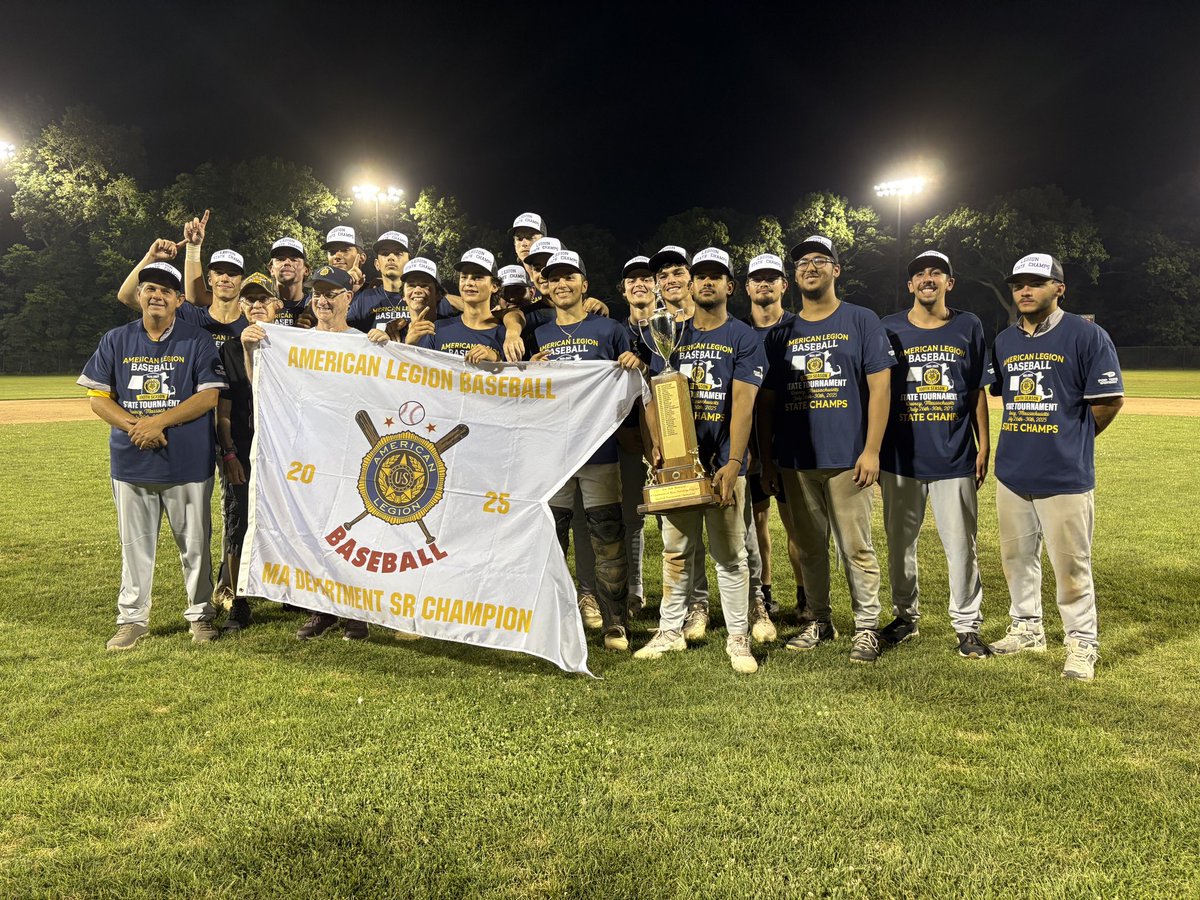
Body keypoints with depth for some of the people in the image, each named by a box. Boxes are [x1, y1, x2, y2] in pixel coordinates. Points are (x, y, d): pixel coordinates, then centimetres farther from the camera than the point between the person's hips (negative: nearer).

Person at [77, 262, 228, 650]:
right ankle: (132, 619, 21)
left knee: (194, 543, 6)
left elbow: (209, 396, -8)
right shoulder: (116, 340, 7)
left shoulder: (198, 341, 0)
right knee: (135, 544, 10)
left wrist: (159, 421, -17)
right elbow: (98, 397, 5)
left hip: (188, 462, -2)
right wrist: (134, 426, -12)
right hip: (131, 462, 3)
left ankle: (200, 615, 19)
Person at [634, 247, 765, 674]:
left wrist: (733, 463, -20)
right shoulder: (673, 336, 12)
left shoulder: (744, 338, 0)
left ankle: (738, 639, 11)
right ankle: (671, 631, 22)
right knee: (675, 550, 10)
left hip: (722, 463, -3)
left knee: (729, 554, 1)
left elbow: (742, 404, -10)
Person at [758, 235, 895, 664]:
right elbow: (766, 401, 11)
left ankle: (866, 627, 11)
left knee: (856, 547, 0)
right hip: (795, 462, 4)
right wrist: (766, 459, 7)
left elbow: (880, 388, -3)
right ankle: (819, 621, 24)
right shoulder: (781, 334, 11)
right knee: (809, 548, 11)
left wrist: (871, 450, -10)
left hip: (847, 458, -3)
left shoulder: (862, 322, 2)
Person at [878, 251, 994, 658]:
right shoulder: (888, 329, 3)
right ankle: (905, 616, 26)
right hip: (901, 457, 1)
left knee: (961, 544, 1)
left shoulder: (968, 326, 5)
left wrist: (983, 447, 2)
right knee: (900, 541, 10)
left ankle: (968, 626, 12)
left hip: (955, 457, -1)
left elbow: (977, 392, 7)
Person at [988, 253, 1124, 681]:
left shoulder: (1087, 335, -7)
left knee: (1071, 564, 0)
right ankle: (1027, 628, 31)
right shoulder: (1004, 341, 10)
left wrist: (1073, 439, 3)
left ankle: (1082, 645, 14)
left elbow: (1109, 400, -7)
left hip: (1065, 476, -6)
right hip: (1011, 473, 6)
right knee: (1017, 557, 15)